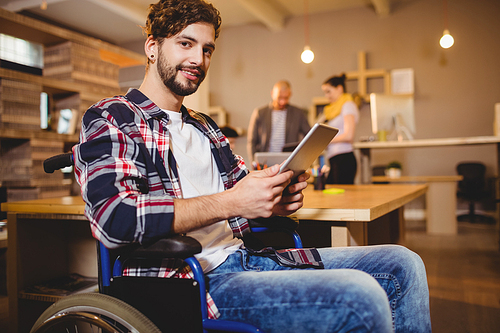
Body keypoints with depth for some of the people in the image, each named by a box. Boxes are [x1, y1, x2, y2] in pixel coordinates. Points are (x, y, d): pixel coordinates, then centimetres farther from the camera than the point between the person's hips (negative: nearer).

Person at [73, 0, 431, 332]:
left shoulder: (204, 126, 23)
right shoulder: (110, 118, -2)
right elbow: (114, 217, -19)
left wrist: (278, 197, 0)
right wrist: (231, 203, -21)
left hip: (245, 256, 8)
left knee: (401, 265, 1)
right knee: (359, 297, -28)